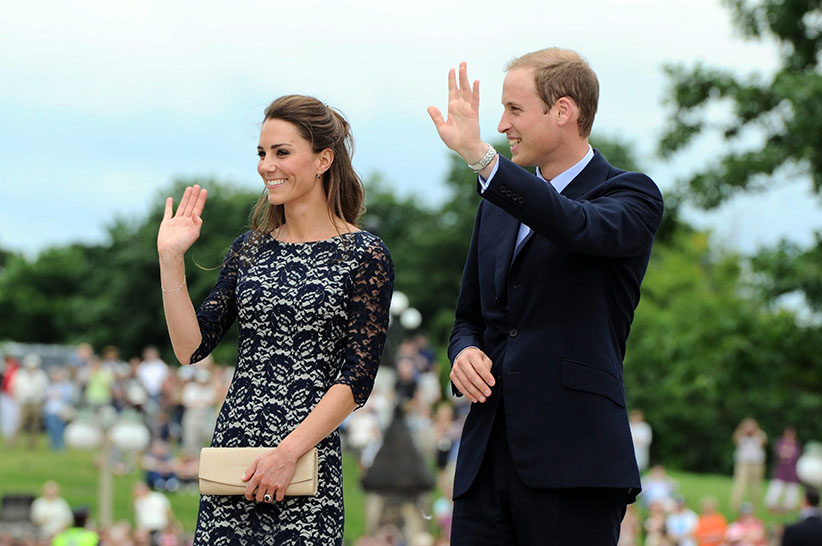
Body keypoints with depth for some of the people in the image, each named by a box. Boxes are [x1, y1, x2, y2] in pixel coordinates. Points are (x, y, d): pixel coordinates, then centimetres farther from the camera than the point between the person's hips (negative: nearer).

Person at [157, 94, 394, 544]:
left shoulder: (365, 257, -3)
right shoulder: (250, 249, 12)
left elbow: (359, 377, -8)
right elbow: (191, 347, 6)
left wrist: (289, 451, -15)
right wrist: (171, 258, -1)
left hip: (308, 458, -4)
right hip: (231, 453, 4)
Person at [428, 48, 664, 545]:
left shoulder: (632, 196, -1)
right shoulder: (498, 207, 20)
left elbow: (579, 228, -24)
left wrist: (478, 154, -30)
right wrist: (465, 351, 3)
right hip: (486, 463, 6)